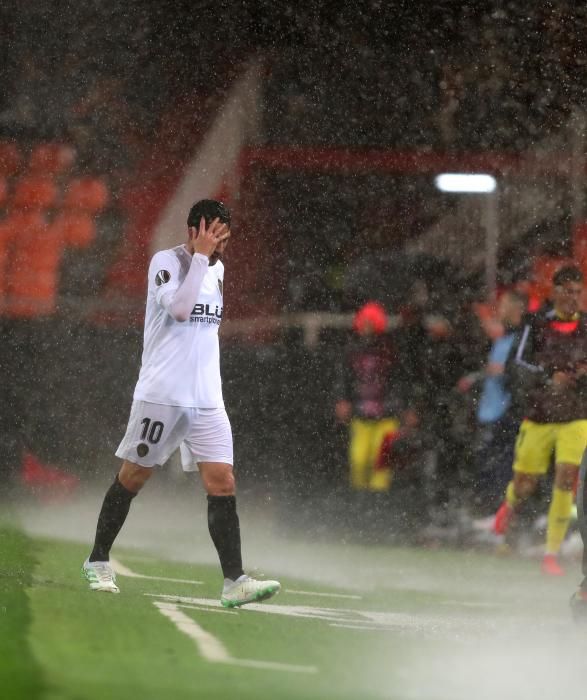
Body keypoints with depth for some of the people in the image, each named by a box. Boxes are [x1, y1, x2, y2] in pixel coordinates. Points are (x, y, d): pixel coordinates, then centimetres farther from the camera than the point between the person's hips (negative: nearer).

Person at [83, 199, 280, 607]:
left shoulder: (216, 268, 13)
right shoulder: (166, 261, -8)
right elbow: (178, 309, -24)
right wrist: (201, 255, -20)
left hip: (206, 400, 5)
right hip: (161, 393, -5)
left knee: (222, 484, -6)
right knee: (132, 478, 5)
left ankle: (234, 581, -11)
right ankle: (98, 562, 22)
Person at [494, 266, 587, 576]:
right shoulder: (538, 325, -3)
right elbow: (521, 365, -8)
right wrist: (549, 377, -24)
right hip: (539, 416, 0)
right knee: (524, 484, 6)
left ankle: (552, 553, -5)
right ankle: (510, 506, 46)